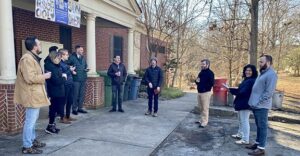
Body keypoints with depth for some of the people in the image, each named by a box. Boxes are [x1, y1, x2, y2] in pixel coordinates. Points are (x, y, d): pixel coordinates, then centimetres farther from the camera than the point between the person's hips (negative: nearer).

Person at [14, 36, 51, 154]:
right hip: (32, 95, -11)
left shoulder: (32, 57, 15)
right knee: (30, 121, -4)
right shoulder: (27, 59, -19)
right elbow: (30, 78, -26)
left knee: (32, 119, 19)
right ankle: (27, 147, 6)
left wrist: (42, 75, 10)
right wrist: (44, 76, -15)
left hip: (34, 94, 11)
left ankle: (32, 140, 32)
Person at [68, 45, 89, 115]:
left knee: (82, 94, 10)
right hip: (76, 78, -6)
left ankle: (80, 108, 20)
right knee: (75, 94, -2)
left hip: (83, 78, 6)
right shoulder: (72, 57, -5)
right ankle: (74, 109, 9)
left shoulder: (83, 58, 16)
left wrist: (86, 69, 3)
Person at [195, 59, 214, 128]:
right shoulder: (201, 72, 16)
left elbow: (211, 83, -18)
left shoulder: (210, 73, -10)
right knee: (201, 107, 15)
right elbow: (197, 80, 24)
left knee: (205, 108, -5)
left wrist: (204, 88, -16)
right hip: (199, 92, 8)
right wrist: (196, 81, 1)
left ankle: (204, 122, 0)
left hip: (206, 93, -8)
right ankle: (201, 120, 27)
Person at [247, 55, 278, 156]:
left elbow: (269, 92, -21)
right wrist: (254, 102, 14)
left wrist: (258, 103, -19)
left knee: (262, 126, -1)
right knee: (258, 126, 17)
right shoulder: (263, 73, 16)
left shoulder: (271, 74, -15)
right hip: (256, 105, 9)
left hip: (261, 106, -9)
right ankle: (258, 143, 29)